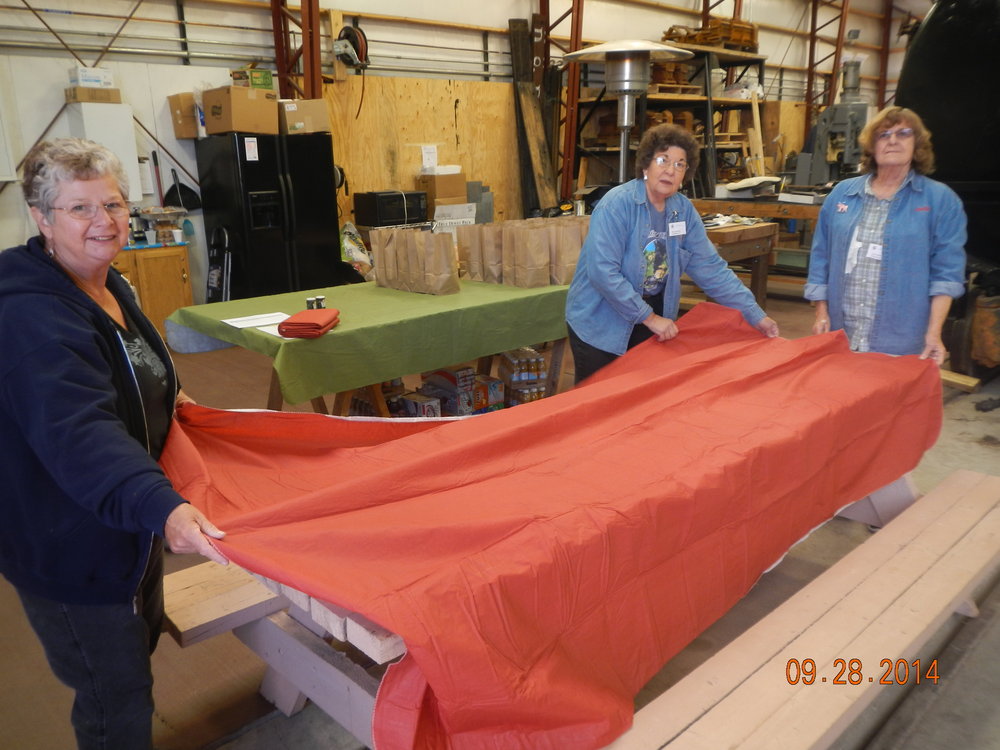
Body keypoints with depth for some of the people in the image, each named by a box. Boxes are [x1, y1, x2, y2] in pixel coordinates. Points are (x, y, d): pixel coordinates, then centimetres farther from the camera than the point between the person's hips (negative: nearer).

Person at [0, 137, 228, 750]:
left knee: (141, 641, 30)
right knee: (116, 701, 8)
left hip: (130, 520, 10)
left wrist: (161, 397, 12)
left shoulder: (111, 288, 2)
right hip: (69, 548, -10)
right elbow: (78, 436, -45)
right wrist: (164, 508, -57)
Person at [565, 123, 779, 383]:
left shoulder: (684, 210, 0)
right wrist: (650, 318, -22)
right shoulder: (617, 204, -18)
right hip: (599, 325, -5)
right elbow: (602, 271, -26)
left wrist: (756, 316, -2)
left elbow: (711, 269, 2)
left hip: (654, 315, 5)